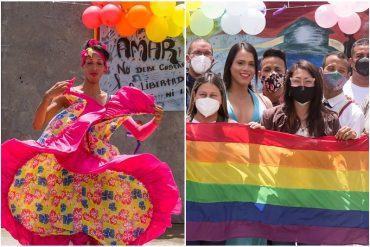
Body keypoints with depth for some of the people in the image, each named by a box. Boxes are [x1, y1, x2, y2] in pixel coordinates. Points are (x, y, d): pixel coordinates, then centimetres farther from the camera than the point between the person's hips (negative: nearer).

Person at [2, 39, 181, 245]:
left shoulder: (115, 103, 13)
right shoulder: (69, 94, 4)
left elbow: (140, 134, 15)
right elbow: (37, 125, -3)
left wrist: (155, 121, -4)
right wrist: (47, 97, -18)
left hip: (100, 169, 2)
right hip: (64, 163, -2)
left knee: (133, 195, -19)